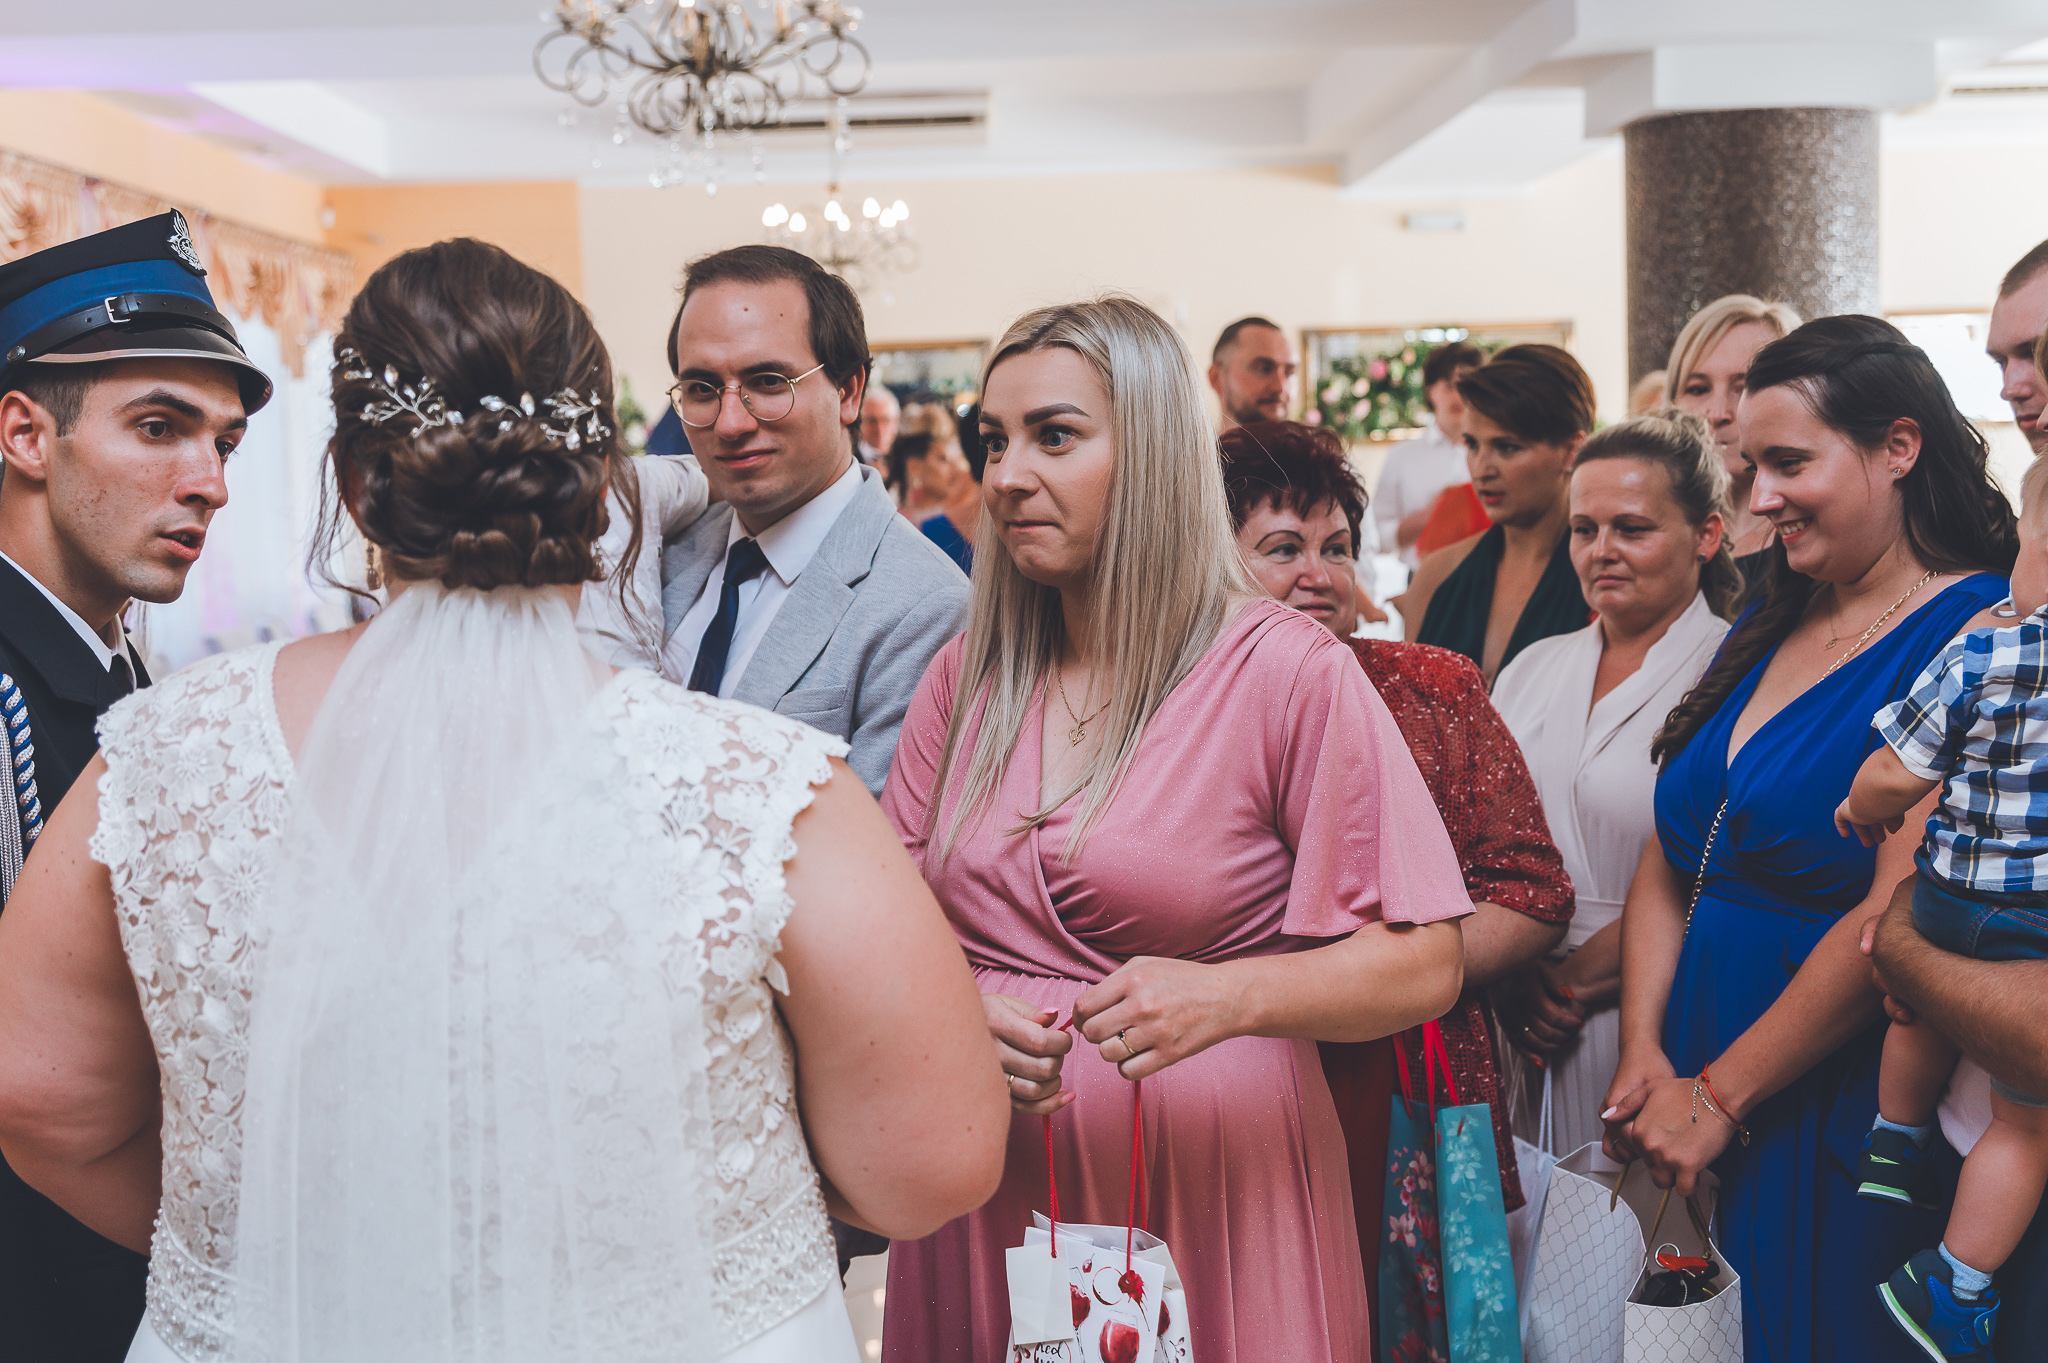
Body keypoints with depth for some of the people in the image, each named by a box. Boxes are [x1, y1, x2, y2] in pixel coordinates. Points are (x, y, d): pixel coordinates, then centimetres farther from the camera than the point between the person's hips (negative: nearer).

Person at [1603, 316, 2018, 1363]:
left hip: (1838, 1130, -6)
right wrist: (1644, 1058, -3)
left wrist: (1720, 1095, -15)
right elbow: (1667, 870, 10)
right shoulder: (1764, 636, 12)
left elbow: (1900, 915, -19)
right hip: (1697, 1124, 6)